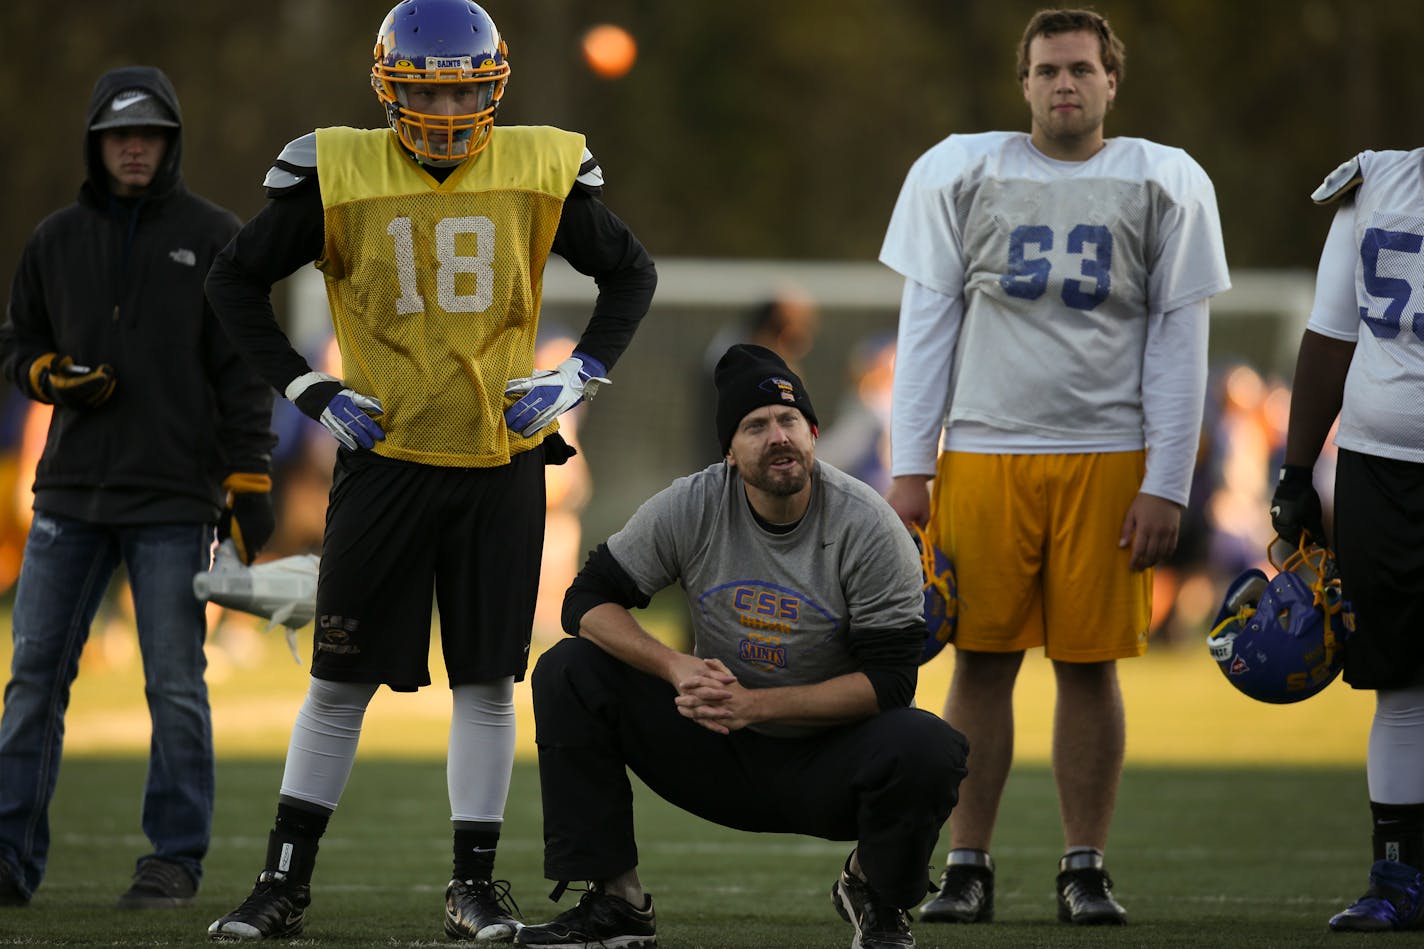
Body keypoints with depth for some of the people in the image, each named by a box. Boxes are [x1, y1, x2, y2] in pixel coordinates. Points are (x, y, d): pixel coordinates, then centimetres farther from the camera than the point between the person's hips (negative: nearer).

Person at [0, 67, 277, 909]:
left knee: (175, 686, -1)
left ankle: (177, 861, 6)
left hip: (173, 500, -3)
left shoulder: (214, 238, 2)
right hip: (70, 492, 3)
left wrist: (248, 478, -7)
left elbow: (244, 368, 0)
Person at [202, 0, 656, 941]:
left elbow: (632, 272, 13)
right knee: (341, 678, 3)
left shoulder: (540, 173, -1)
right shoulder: (337, 175, -4)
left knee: (489, 678, 3)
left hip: (502, 458, 1)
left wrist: (580, 377, 1)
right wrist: (310, 391, -1)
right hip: (385, 457, -1)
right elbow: (236, 280, 6)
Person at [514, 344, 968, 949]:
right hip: (716, 756, 3)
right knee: (568, 673, -15)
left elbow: (889, 678, -18)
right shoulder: (692, 508, -9)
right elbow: (588, 602, -7)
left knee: (928, 751, -35)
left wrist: (755, 704, -27)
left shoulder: (868, 529, -16)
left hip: (826, 763, -2)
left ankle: (875, 897, -1)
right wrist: (678, 668, -25)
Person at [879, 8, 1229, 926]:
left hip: (1109, 457, 0)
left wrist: (1167, 485, -1)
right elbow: (927, 326, 8)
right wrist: (911, 466, 1)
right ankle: (968, 867, 5)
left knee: (1091, 666, 1)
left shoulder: (1164, 184, 5)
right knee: (982, 661, -1)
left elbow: (1178, 345, 5)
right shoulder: (960, 173, 5)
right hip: (983, 452, 0)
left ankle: (1086, 868, 9)